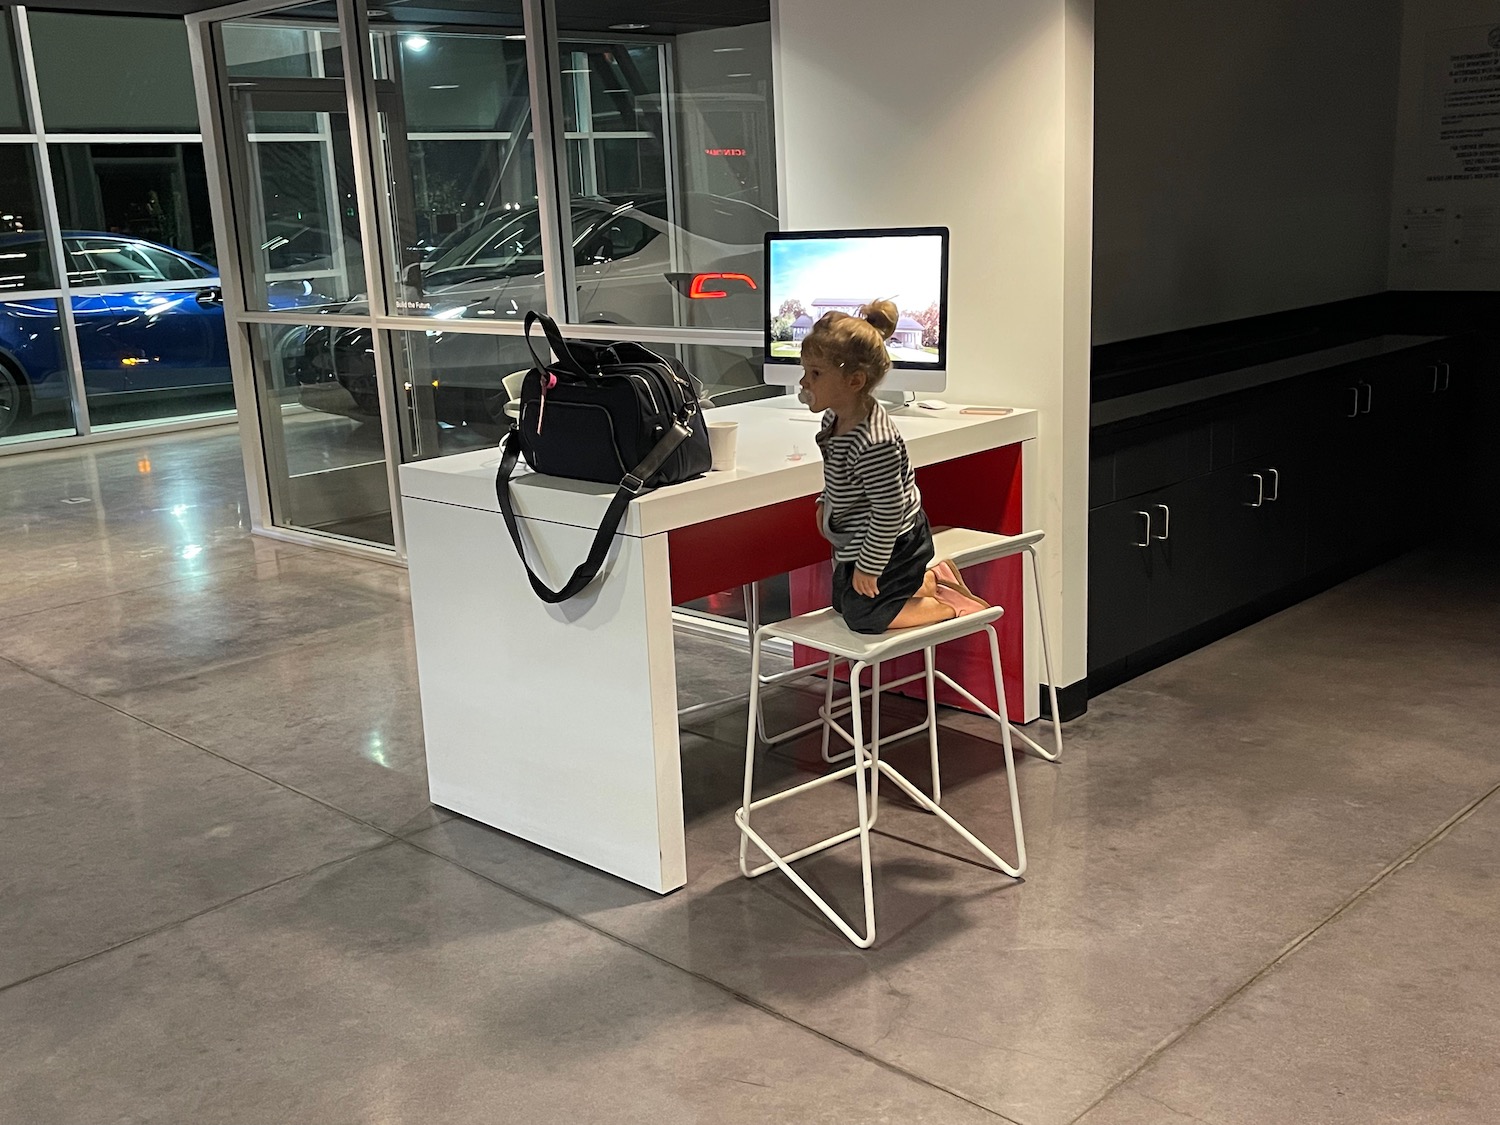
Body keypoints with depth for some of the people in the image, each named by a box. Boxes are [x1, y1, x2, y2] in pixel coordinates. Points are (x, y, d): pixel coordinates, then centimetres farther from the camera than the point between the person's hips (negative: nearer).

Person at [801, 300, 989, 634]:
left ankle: (951, 606, 10)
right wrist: (825, 504, 18)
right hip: (856, 539, 10)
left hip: (890, 545, -10)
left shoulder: (874, 444, -36)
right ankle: (932, 579, 29)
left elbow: (888, 511, -30)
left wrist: (868, 567, -24)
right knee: (842, 601, 22)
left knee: (862, 615, -3)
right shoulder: (835, 418, -7)